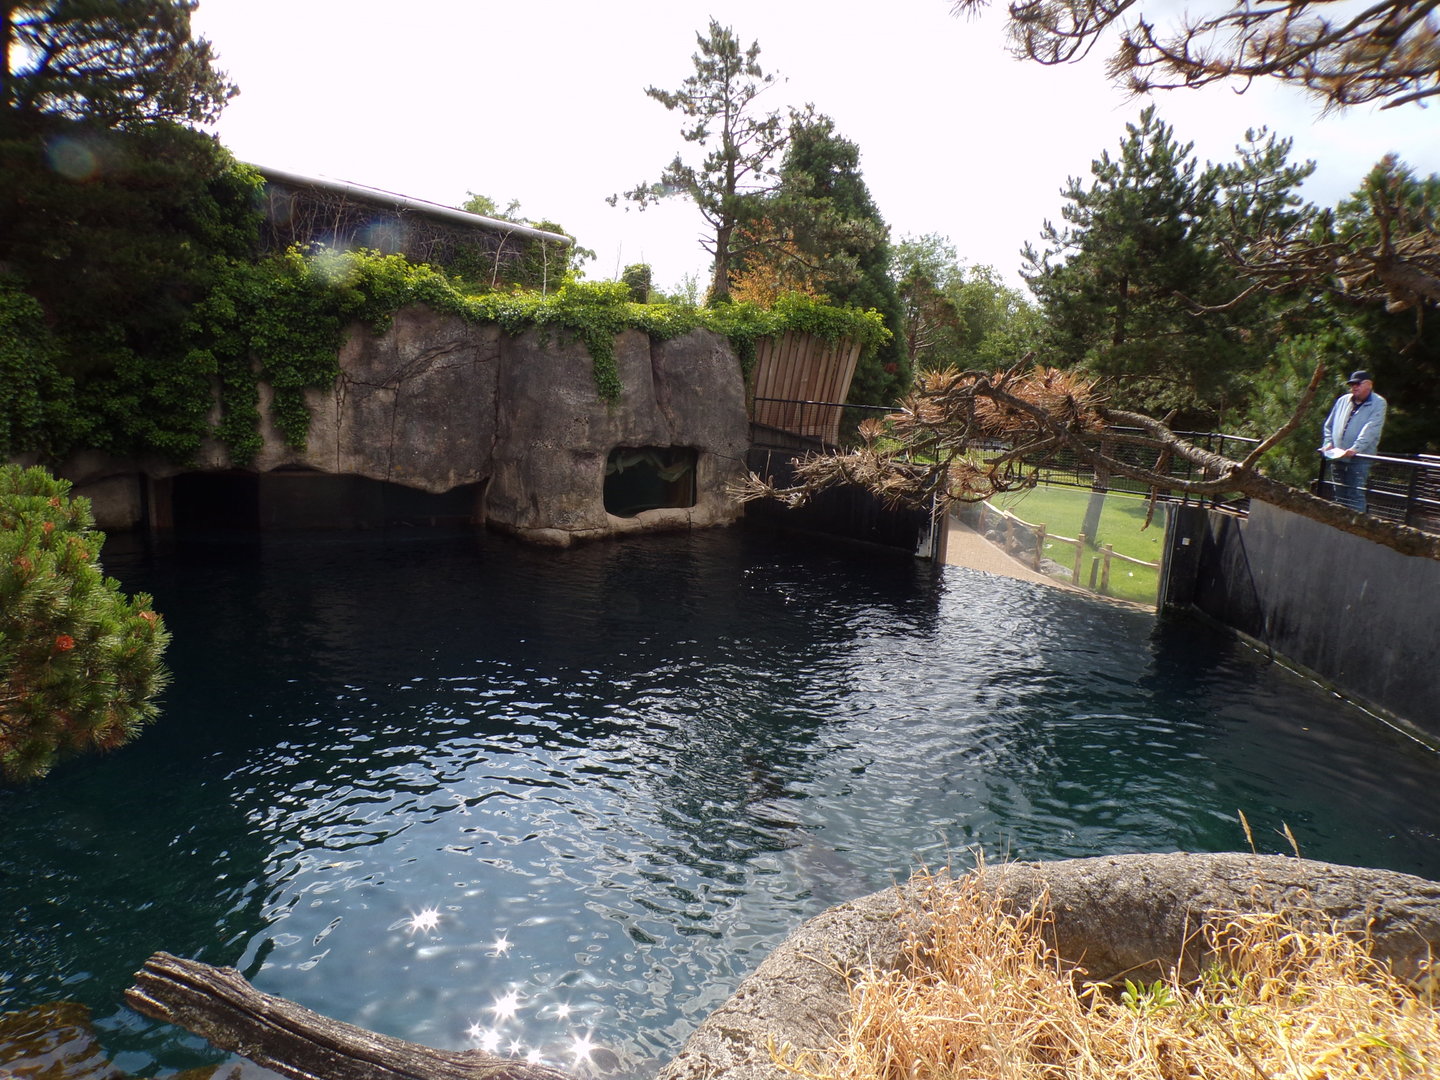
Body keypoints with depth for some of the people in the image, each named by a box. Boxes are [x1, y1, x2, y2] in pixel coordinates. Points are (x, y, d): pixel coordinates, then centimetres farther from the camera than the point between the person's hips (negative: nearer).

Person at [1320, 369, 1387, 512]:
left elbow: (1371, 429, -14)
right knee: (1340, 497, 12)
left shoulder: (1378, 403, -1)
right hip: (1337, 458, 6)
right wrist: (1328, 442, 4)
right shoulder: (1343, 400, 15)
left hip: (1359, 459, -6)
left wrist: (1356, 448, -26)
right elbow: (1329, 425, 21)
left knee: (1355, 496, -10)